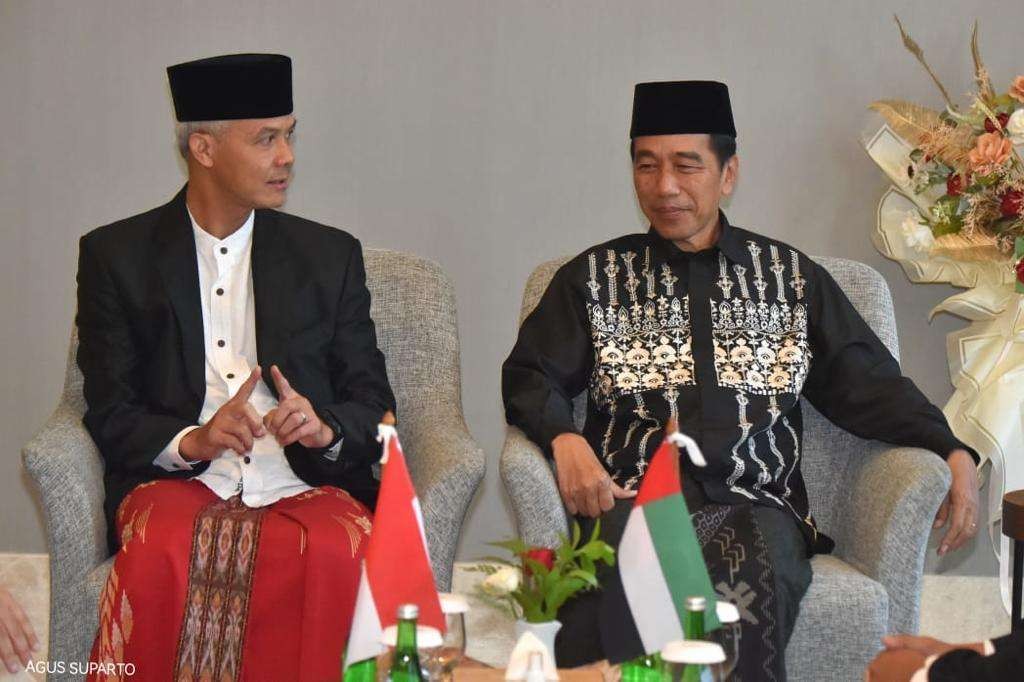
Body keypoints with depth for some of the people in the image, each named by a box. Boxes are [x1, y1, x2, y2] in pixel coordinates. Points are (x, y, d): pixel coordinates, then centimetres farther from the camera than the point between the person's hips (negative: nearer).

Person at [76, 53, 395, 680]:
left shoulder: (331, 255, 14)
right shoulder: (116, 255, 10)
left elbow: (374, 404, 13)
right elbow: (110, 410, 5)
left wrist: (326, 428, -11)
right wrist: (191, 440, -15)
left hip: (306, 484, 1)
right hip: (177, 483, -1)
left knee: (338, 554, -33)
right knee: (161, 554, -35)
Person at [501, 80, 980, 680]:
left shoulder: (792, 276, 19)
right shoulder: (597, 276, 19)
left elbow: (868, 384, 16)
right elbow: (530, 378, 12)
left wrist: (953, 451, 0)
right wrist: (564, 439, -11)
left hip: (754, 502, 1)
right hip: (630, 499, 0)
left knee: (753, 583, -36)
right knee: (613, 589, -36)